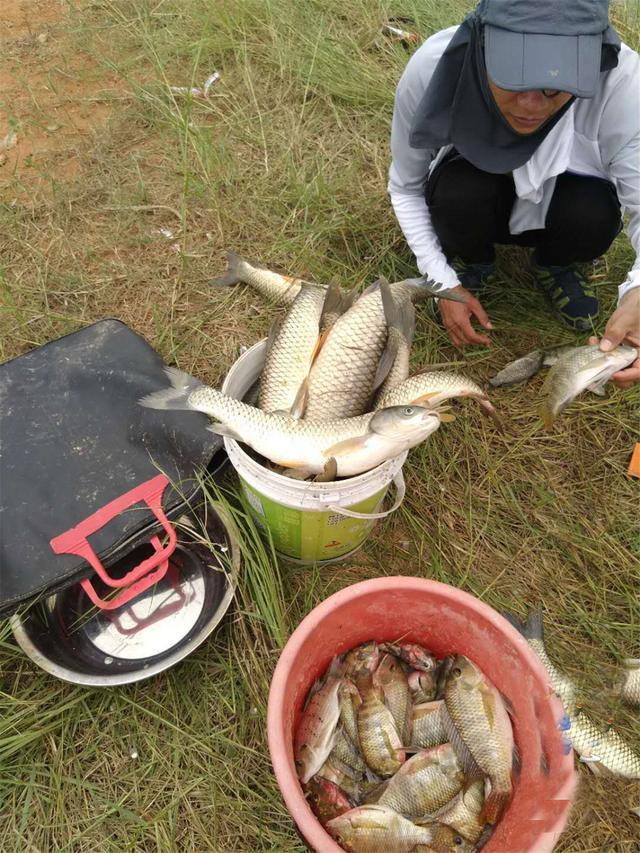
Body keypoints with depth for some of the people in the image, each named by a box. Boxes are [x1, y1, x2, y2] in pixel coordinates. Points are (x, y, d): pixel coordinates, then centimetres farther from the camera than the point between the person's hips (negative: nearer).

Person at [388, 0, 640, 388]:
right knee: (459, 192, -34)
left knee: (593, 216, -32)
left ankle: (557, 264, 5)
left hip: (557, 204, 0)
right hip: (473, 196, 0)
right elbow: (405, 188, -15)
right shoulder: (430, 70, -30)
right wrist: (445, 282, -20)